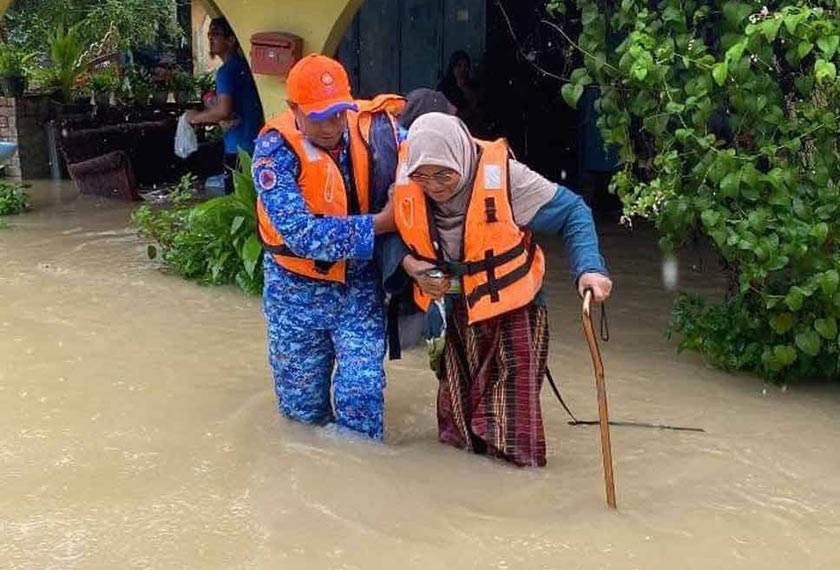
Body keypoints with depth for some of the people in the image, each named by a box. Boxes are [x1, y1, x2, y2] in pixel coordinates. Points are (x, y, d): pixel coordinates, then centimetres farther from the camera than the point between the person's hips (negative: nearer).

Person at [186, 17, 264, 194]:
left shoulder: (227, 71, -13)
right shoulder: (244, 66, 13)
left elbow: (223, 110, -22)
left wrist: (197, 117, -6)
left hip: (239, 146, -9)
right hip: (255, 142, 9)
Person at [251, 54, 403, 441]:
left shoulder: (370, 127, -12)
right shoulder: (275, 148, -19)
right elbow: (302, 234, -27)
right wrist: (378, 224, -28)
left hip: (359, 284, 1)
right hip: (298, 289, -1)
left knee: (361, 395, -7)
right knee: (302, 407, 12)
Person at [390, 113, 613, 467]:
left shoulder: (504, 176, -26)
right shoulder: (403, 179, -16)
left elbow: (572, 212, -16)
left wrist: (589, 268, -29)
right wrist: (410, 264, -18)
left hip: (510, 308, -4)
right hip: (447, 310, 4)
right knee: (455, 394, 21)